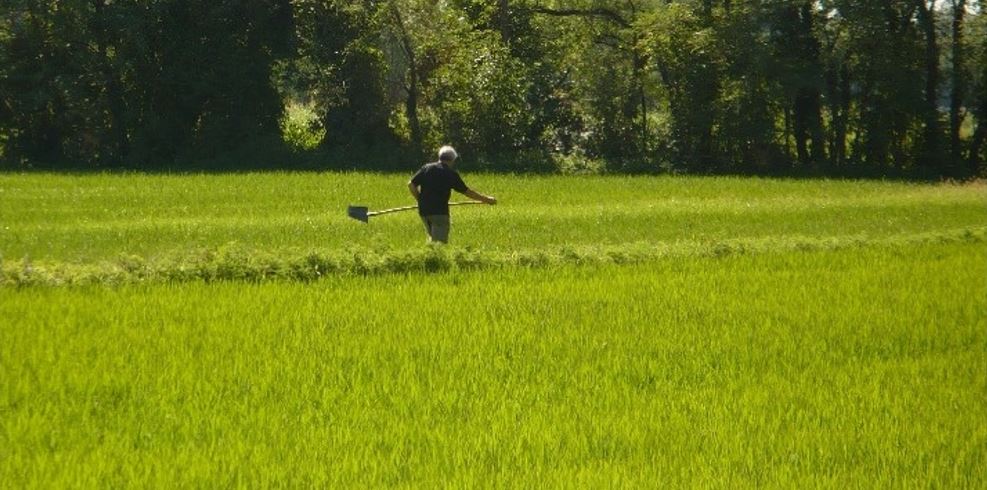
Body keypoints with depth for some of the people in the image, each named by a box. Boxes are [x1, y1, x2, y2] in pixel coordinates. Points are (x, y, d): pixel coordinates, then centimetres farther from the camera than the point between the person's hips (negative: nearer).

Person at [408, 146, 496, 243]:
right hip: (439, 212, -5)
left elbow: (411, 185, 5)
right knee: (440, 241, -6)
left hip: (424, 211, 5)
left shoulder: (426, 168, 7)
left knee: (432, 238, 22)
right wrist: (486, 199, 14)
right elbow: (467, 191, 3)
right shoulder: (451, 174, -3)